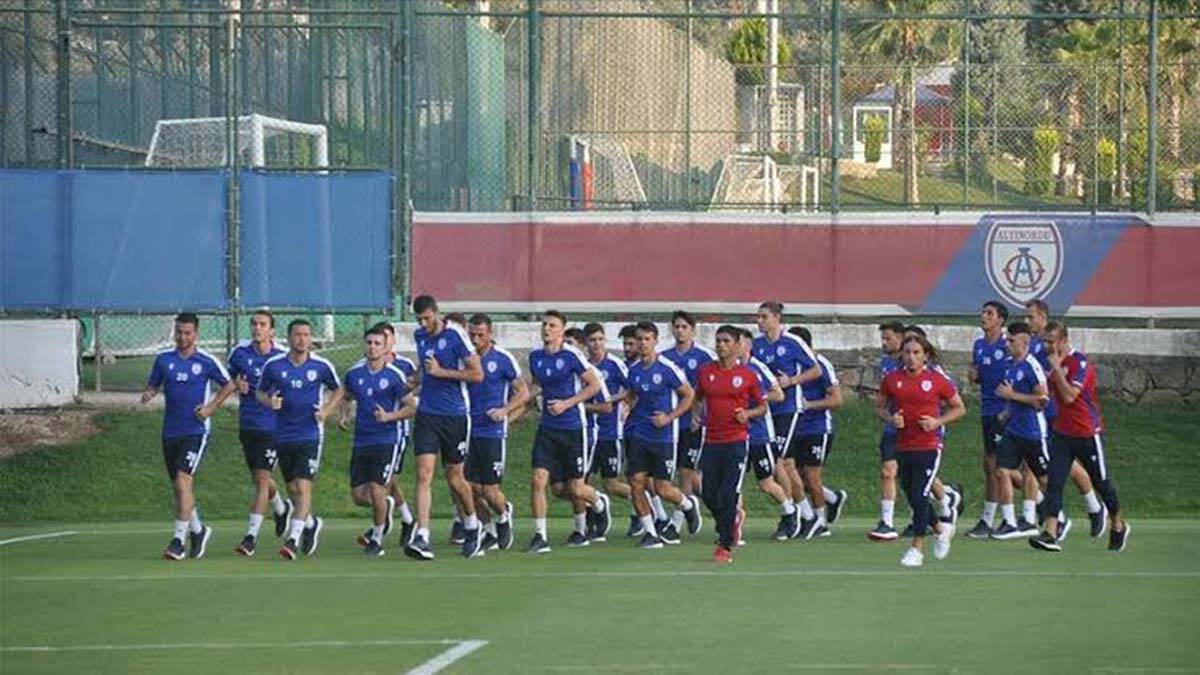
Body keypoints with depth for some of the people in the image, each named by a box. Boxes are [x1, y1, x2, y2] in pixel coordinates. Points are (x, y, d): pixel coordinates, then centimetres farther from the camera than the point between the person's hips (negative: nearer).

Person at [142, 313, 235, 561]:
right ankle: (198, 530, 32)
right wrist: (148, 395, -10)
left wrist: (211, 407, -6)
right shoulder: (164, 359, 5)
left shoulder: (206, 361, -4)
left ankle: (178, 539, -16)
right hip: (170, 431, 5)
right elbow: (153, 385, 13)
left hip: (196, 431, -5)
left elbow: (229, 385, 5)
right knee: (178, 486, 11)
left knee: (183, 481, -17)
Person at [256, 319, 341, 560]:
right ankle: (312, 523, 38)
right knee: (292, 489, 11)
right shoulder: (273, 365, -1)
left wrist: (327, 410, -5)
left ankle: (293, 540, -13)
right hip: (283, 436, 3)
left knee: (303, 487, -14)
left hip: (310, 434, -3)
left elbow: (338, 390, 12)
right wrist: (269, 401, -10)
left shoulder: (321, 366, -3)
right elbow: (260, 391, 12)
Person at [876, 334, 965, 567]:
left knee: (920, 497, -12)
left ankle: (917, 549, -5)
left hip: (929, 447, -5)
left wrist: (938, 421, -10)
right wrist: (891, 418, -5)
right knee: (913, 497, 13)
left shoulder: (937, 381, -4)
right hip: (903, 448, 5)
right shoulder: (892, 380, 4)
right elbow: (879, 407, 16)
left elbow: (959, 408, 5)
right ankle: (942, 528, 39)